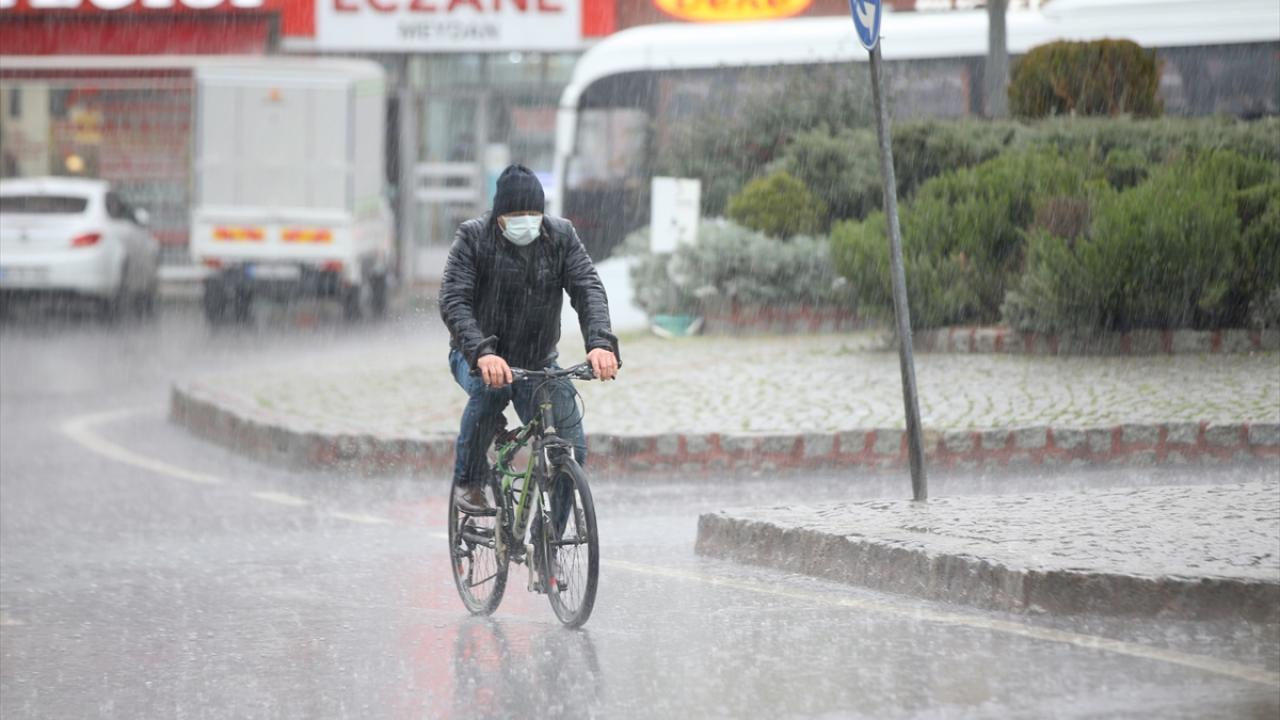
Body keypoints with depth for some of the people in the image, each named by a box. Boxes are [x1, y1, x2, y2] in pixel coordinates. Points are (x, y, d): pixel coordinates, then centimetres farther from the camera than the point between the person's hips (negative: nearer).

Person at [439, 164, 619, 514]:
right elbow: (453, 301, -24)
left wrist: (601, 342, -37)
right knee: (490, 389, -38)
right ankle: (468, 482, -18)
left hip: (538, 361, 3)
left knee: (571, 450, -11)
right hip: (477, 357, -3)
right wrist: (482, 353, -42)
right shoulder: (474, 236, -14)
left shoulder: (561, 236, -5)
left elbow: (588, 288, -16)